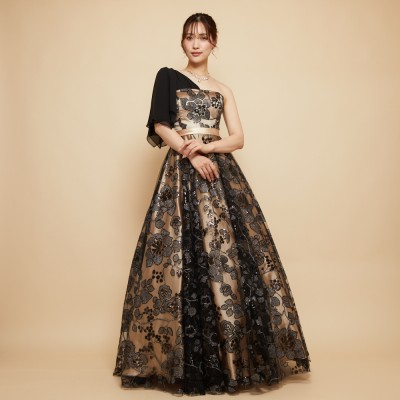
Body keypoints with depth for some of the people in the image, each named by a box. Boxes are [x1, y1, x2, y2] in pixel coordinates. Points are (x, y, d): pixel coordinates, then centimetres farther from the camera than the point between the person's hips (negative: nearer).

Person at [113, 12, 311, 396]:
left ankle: (232, 353, 8)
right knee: (183, 259, -7)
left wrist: (205, 146, -10)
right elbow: (160, 126, -1)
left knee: (230, 254, -3)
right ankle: (182, 358, 4)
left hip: (221, 173, 3)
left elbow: (238, 138, 7)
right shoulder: (167, 76, 11)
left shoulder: (223, 90, 18)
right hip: (181, 174, -3)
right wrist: (191, 155, -12)